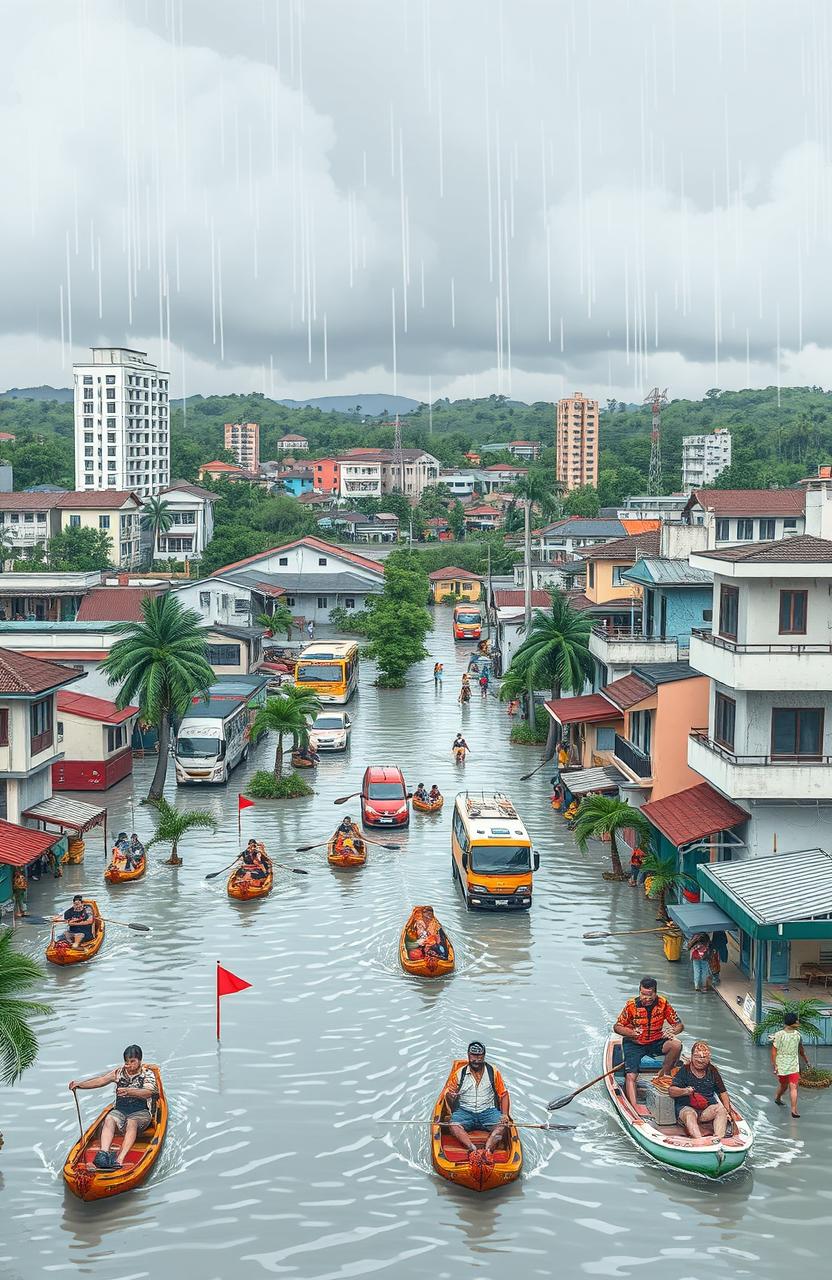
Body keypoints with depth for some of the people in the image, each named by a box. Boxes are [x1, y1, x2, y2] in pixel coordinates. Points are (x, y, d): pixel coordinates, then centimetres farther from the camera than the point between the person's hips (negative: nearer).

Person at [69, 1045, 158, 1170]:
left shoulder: (148, 1075, 2)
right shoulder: (119, 1072, 11)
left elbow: (148, 1092, -18)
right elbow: (100, 1080, -1)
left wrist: (129, 1091, -35)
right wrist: (80, 1084, -17)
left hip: (141, 1112, -3)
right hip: (120, 1110, 3)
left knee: (131, 1122, -36)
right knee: (109, 1119, -30)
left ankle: (120, 1159, -52)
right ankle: (104, 1152, -51)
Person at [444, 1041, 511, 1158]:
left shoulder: (493, 1072, 6)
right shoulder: (460, 1074, 5)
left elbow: (503, 1094, 8)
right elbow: (451, 1103, 9)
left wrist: (505, 1115, -8)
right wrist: (450, 1097, -16)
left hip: (488, 1111, 0)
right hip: (465, 1111, 0)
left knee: (502, 1125, -31)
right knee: (454, 1125, -32)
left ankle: (487, 1149, -49)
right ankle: (472, 1148, -49)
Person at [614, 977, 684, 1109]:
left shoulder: (663, 1003, -9)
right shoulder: (631, 1005, -13)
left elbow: (679, 1025, -3)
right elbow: (617, 1027, -6)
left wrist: (673, 1031, -27)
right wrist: (631, 1032, -26)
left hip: (656, 1042, 2)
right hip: (634, 1044, -2)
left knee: (676, 1045, -27)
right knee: (631, 1076, -23)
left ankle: (664, 1075, -7)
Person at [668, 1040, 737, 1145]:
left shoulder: (712, 1071, 13)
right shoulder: (684, 1070, 2)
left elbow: (722, 1092, 15)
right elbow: (671, 1090, -5)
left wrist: (728, 1109, 0)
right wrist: (685, 1091, -25)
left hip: (707, 1109, 3)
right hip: (686, 1107, -3)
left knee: (721, 1109, -27)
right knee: (690, 1114, -37)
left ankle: (719, 1138, -46)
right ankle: (699, 1140, -60)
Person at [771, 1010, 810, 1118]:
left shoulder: (797, 1034, 4)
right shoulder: (778, 1035, -14)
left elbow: (800, 1048, 20)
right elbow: (774, 1051, -12)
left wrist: (806, 1060, 28)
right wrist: (774, 1066, -16)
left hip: (794, 1066, 3)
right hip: (781, 1066, -3)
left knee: (793, 1087, -7)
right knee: (783, 1085, 13)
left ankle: (794, 1109, -9)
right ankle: (777, 1098, 43)